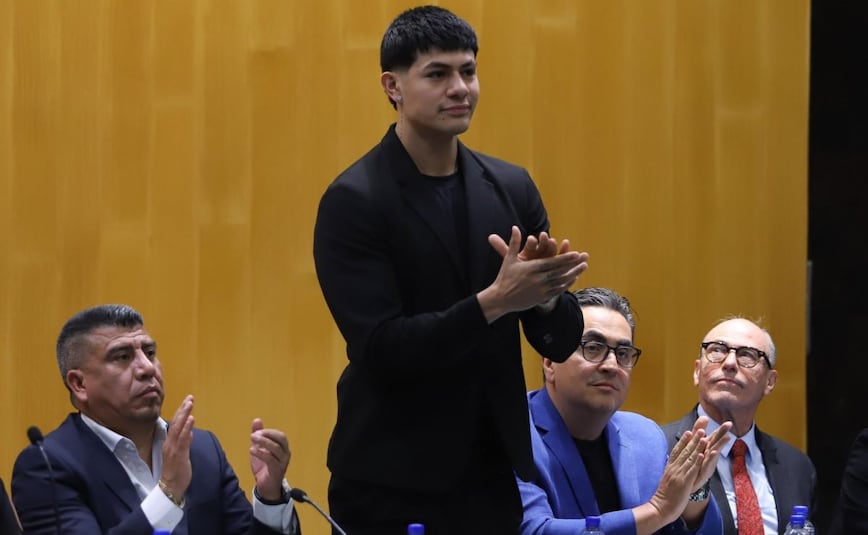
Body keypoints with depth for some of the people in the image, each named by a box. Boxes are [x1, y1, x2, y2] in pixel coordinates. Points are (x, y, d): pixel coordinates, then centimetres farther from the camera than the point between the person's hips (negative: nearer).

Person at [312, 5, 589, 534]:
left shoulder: (512, 187, 6)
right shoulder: (353, 202, -9)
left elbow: (562, 341, 6)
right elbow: (380, 350, -17)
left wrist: (545, 294, -15)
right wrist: (494, 301, -25)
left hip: (495, 471, 5)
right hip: (393, 482, -5)